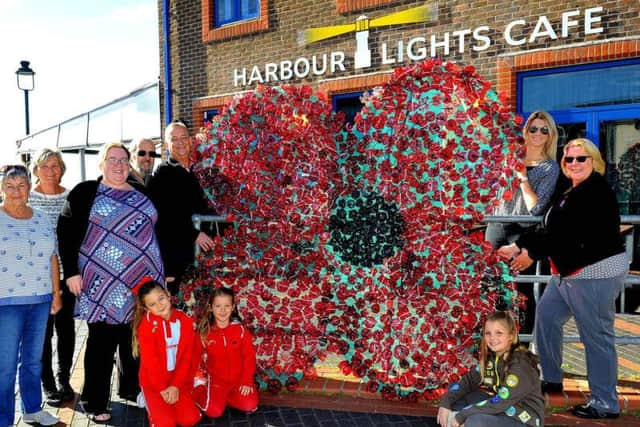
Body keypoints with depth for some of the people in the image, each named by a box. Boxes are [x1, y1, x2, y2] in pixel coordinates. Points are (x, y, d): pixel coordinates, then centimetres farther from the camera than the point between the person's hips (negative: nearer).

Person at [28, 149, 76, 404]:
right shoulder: (27, 198, -2)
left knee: (66, 326, 10)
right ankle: (47, 382, 19)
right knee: (43, 328, 4)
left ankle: (64, 380, 24)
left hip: (66, 272, 2)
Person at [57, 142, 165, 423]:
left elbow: (155, 233, 18)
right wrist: (71, 271, -11)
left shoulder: (142, 195, 13)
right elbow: (66, 232, -4)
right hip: (103, 283, -4)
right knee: (102, 343, 1)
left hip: (142, 282, 5)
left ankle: (131, 389, 29)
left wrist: (162, 272, 15)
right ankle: (95, 403, 13)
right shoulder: (85, 192, 0)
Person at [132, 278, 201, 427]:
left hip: (178, 380, 3)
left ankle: (169, 403, 17)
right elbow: (150, 361, -15)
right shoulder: (146, 325, -15)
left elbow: (187, 357, -5)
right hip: (153, 382, -3)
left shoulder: (185, 321, -5)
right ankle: (153, 404, 13)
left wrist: (176, 385, -13)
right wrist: (162, 389, -17)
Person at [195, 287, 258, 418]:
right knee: (214, 411, -19)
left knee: (250, 406, -17)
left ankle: (223, 396, 8)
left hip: (239, 379, 1)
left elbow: (249, 356, -6)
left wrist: (247, 381, -10)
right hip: (216, 380, -1)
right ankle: (200, 391, 11)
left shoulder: (240, 329, -9)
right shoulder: (205, 332, -8)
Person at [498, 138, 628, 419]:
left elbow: (568, 233, -24)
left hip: (596, 272, -11)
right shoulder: (573, 193, 16)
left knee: (596, 335, -3)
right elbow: (550, 230, 14)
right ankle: (551, 379, 31)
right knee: (546, 316, 16)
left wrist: (532, 254, -20)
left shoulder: (596, 192, -15)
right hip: (570, 273, 11)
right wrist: (517, 246, 8)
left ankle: (605, 404, 9)